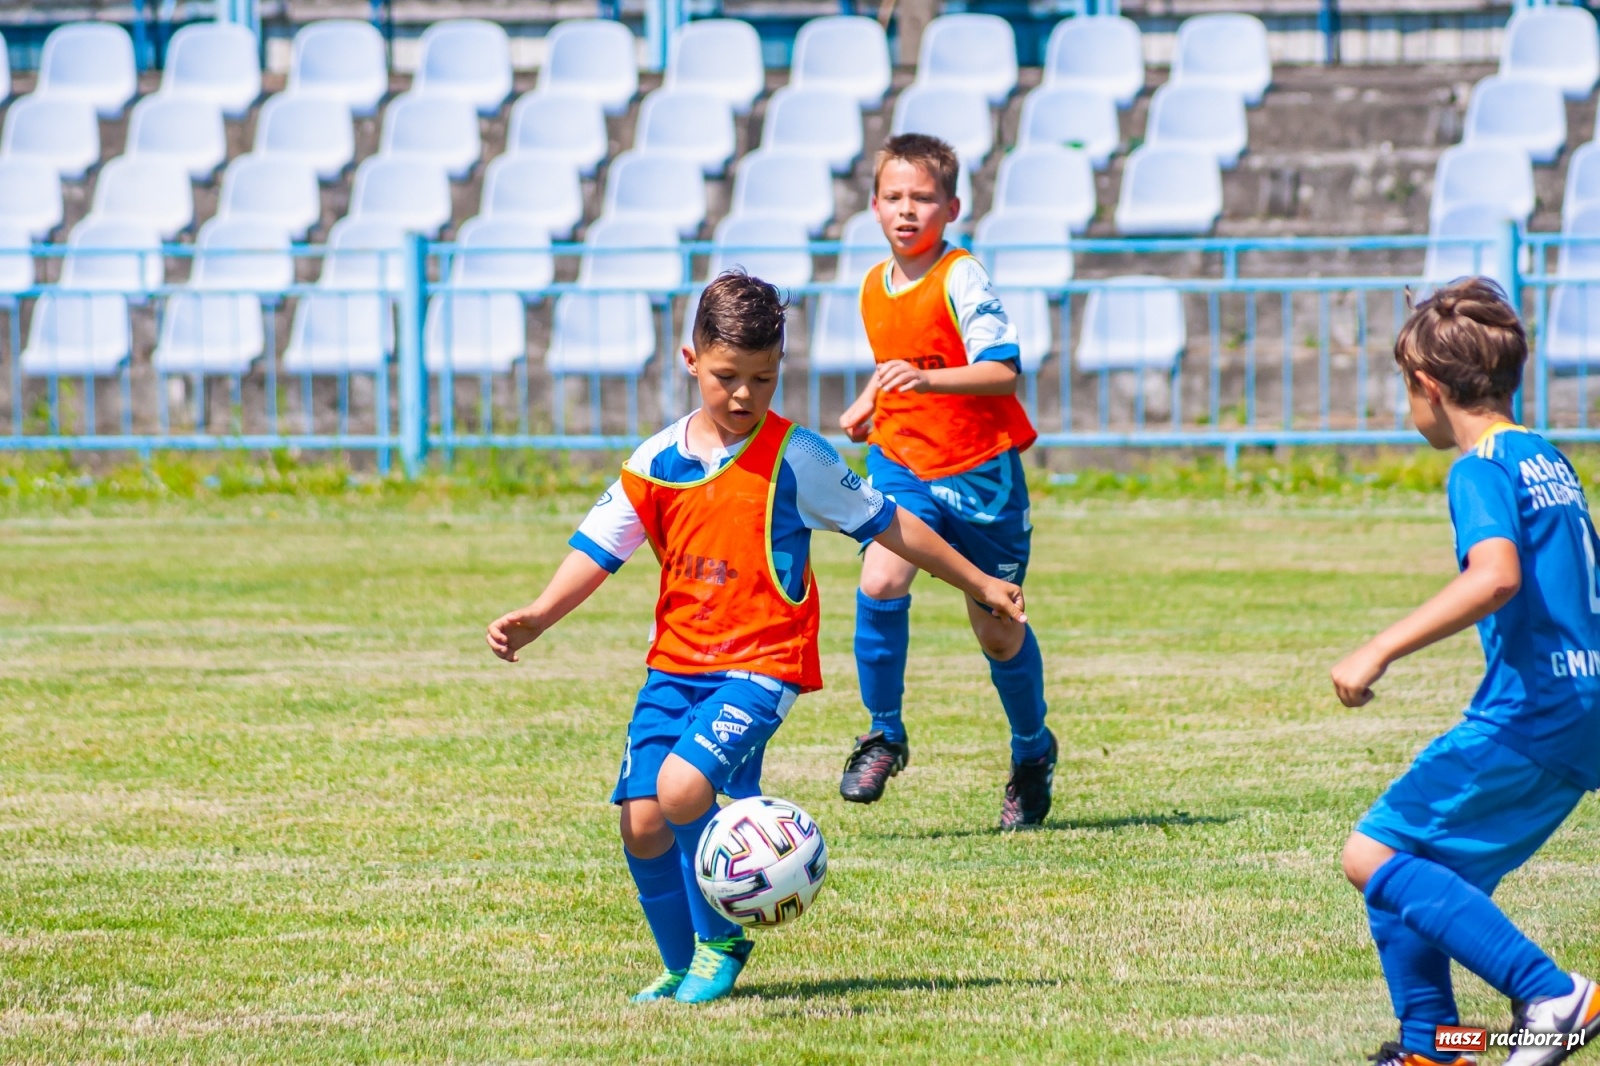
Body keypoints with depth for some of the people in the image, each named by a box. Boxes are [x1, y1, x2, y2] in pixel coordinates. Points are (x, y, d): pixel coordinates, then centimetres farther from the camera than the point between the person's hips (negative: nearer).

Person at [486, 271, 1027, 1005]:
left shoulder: (796, 460, -4)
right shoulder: (657, 462, 5)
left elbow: (886, 524, 4)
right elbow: (599, 548, 5)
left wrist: (979, 584, 11)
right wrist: (537, 616, -11)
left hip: (761, 666, -5)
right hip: (675, 662, 5)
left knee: (680, 788, -25)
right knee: (641, 822, -4)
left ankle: (722, 942, -2)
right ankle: (682, 967, 18)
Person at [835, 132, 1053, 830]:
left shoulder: (961, 280, -14)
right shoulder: (874, 287, 6)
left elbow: (1004, 373, -25)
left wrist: (927, 378, -38)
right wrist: (868, 403, 10)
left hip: (979, 470, -4)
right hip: (901, 462, 4)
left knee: (997, 631, 7)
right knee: (880, 583, -23)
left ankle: (1033, 750, 32)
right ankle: (884, 734, -6)